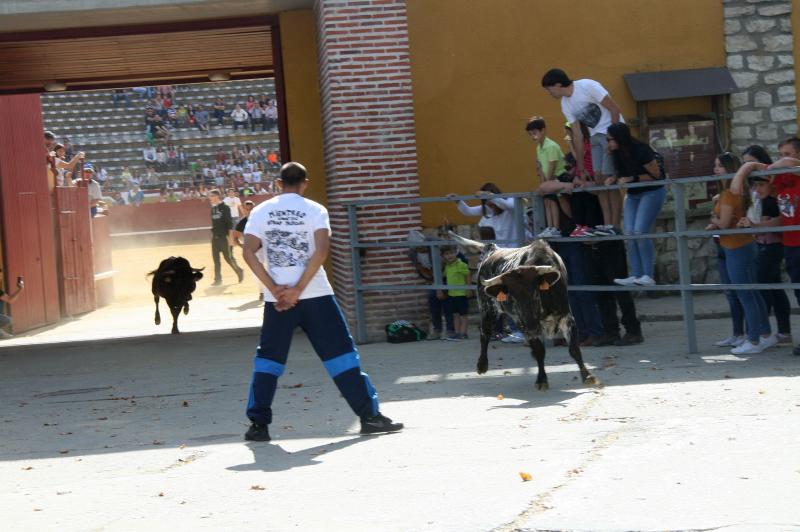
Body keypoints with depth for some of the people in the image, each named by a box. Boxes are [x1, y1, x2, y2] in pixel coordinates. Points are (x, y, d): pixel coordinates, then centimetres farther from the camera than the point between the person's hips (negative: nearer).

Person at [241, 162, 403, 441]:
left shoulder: (261, 212, 7)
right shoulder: (314, 210, 1)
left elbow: (248, 253, -4)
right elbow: (321, 251, -14)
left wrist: (274, 289, -7)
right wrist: (299, 289, -13)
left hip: (277, 296, 2)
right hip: (316, 296, -2)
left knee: (268, 358, 11)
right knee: (340, 352, 3)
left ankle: (258, 424, 5)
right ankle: (370, 415, 1)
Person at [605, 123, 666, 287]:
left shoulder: (641, 150, -22)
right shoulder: (617, 153, -2)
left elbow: (655, 175, -15)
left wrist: (631, 179, -24)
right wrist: (615, 179, -9)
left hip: (652, 192, -7)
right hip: (633, 194, 7)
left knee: (640, 231, -19)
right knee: (629, 233, -4)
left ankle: (648, 276, -16)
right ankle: (636, 275, -3)